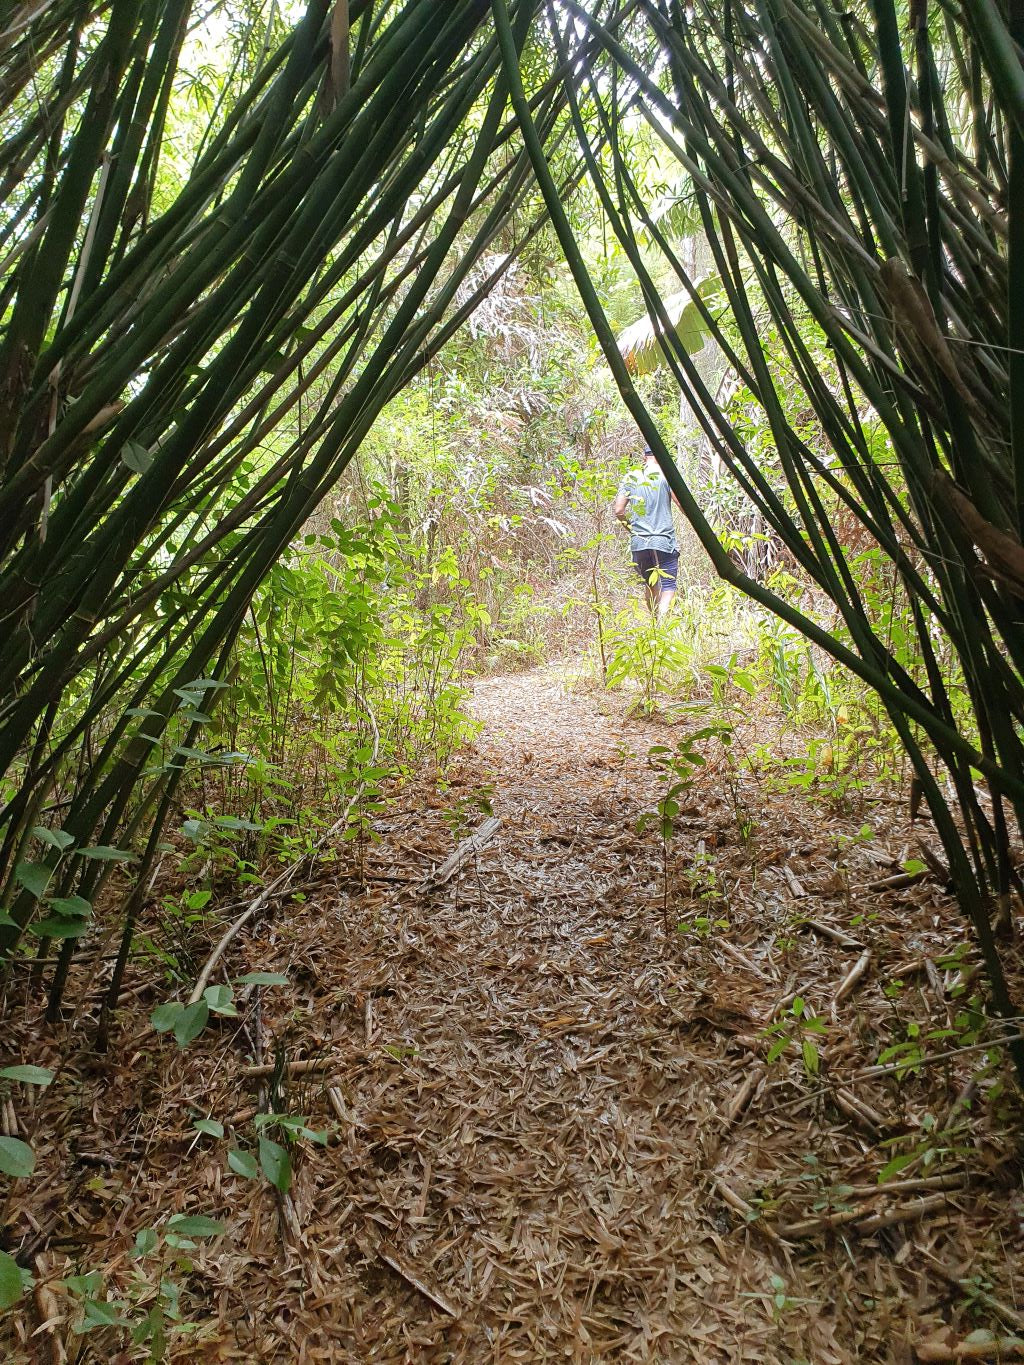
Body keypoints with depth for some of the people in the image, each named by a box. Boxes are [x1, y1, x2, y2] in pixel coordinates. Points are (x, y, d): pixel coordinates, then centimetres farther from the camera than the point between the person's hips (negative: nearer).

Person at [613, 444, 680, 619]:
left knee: (650, 585, 19)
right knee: (668, 585, -2)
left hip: (638, 541, 4)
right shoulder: (666, 475, -3)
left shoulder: (630, 477, 8)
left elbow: (618, 510, 4)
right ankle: (661, 621, -22)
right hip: (664, 541, -4)